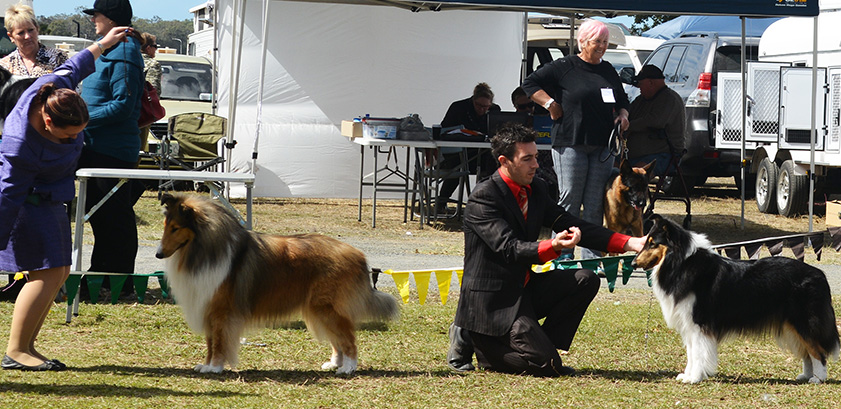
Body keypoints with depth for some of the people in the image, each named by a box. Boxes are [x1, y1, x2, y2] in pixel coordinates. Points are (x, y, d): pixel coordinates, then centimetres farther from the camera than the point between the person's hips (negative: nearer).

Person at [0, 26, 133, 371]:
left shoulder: (53, 88, -16)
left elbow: (71, 69, 7)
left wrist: (102, 44, 21)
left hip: (48, 201, 10)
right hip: (28, 203, -10)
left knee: (59, 273, 8)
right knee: (47, 272, -15)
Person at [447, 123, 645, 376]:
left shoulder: (536, 189, 6)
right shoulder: (483, 198, -18)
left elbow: (574, 227, 4)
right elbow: (509, 249, -27)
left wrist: (629, 243, -7)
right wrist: (553, 246, -45)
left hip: (525, 289, 8)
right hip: (492, 300, -8)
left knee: (585, 280, -9)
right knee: (546, 365, -17)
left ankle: (542, 346, -1)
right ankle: (474, 340, 3)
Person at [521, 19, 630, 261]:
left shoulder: (608, 70, 16)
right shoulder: (564, 67, -1)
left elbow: (622, 101, 28)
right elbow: (529, 84, 0)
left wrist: (623, 115, 8)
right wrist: (551, 104, -8)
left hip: (602, 147, 5)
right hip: (570, 143, -5)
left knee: (595, 204, 4)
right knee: (570, 199, -5)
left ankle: (592, 255, 7)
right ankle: (562, 254, 1)